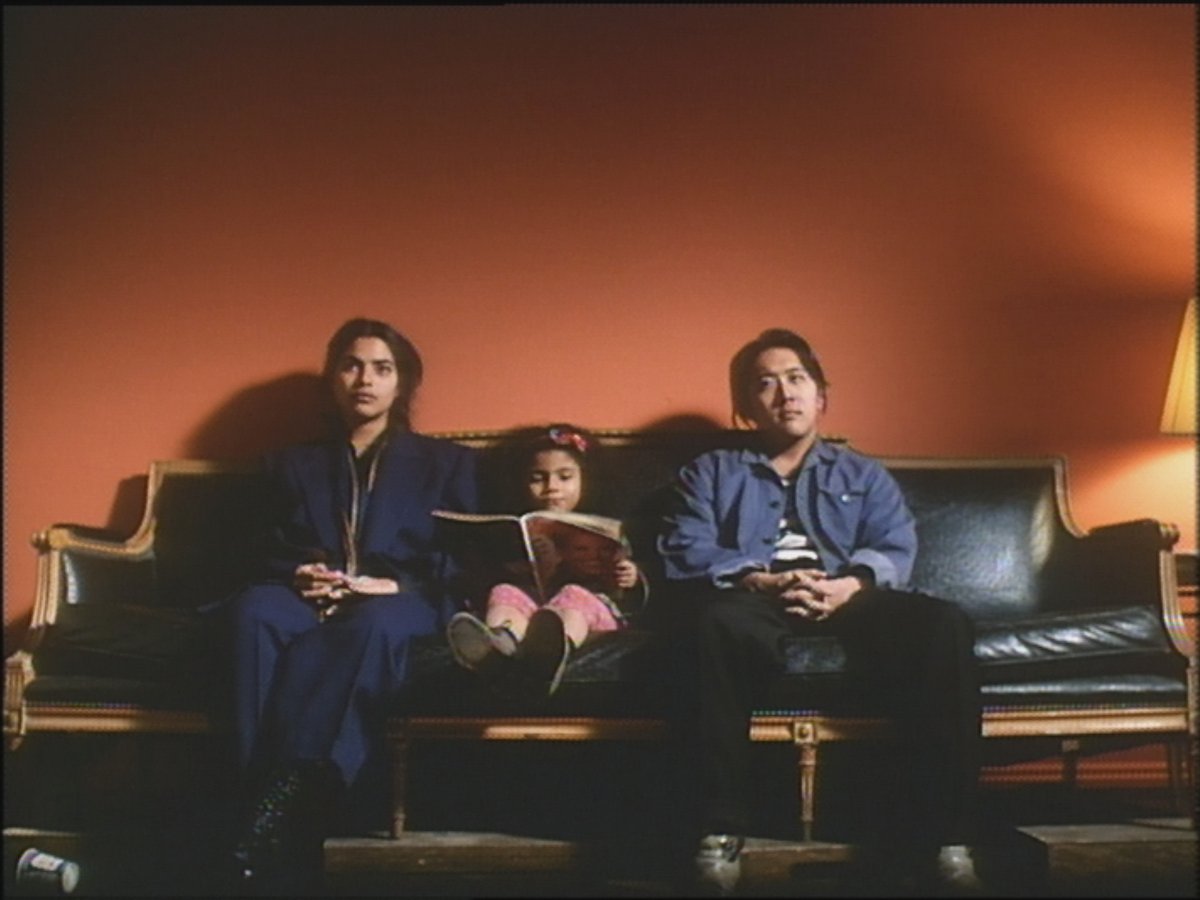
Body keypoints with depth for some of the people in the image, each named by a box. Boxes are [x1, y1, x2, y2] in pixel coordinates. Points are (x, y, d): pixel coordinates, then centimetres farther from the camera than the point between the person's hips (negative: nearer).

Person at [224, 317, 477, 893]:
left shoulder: (446, 462, 21)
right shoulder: (294, 464, 27)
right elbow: (271, 556, 18)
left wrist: (397, 585, -12)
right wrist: (300, 577, -7)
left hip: (405, 608, -2)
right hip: (313, 607, 2)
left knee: (375, 620, -41)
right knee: (255, 607, -36)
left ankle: (294, 784, -47)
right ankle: (270, 794, -45)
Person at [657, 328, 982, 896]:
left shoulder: (864, 475, 30)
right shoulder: (711, 472, 26)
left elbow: (895, 550, 9)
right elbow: (685, 553, 6)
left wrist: (848, 584, -16)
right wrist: (761, 581, -15)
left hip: (847, 601, 2)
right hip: (754, 601, -2)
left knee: (943, 625, -30)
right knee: (715, 622, -40)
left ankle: (937, 834, -27)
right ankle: (719, 830, -33)